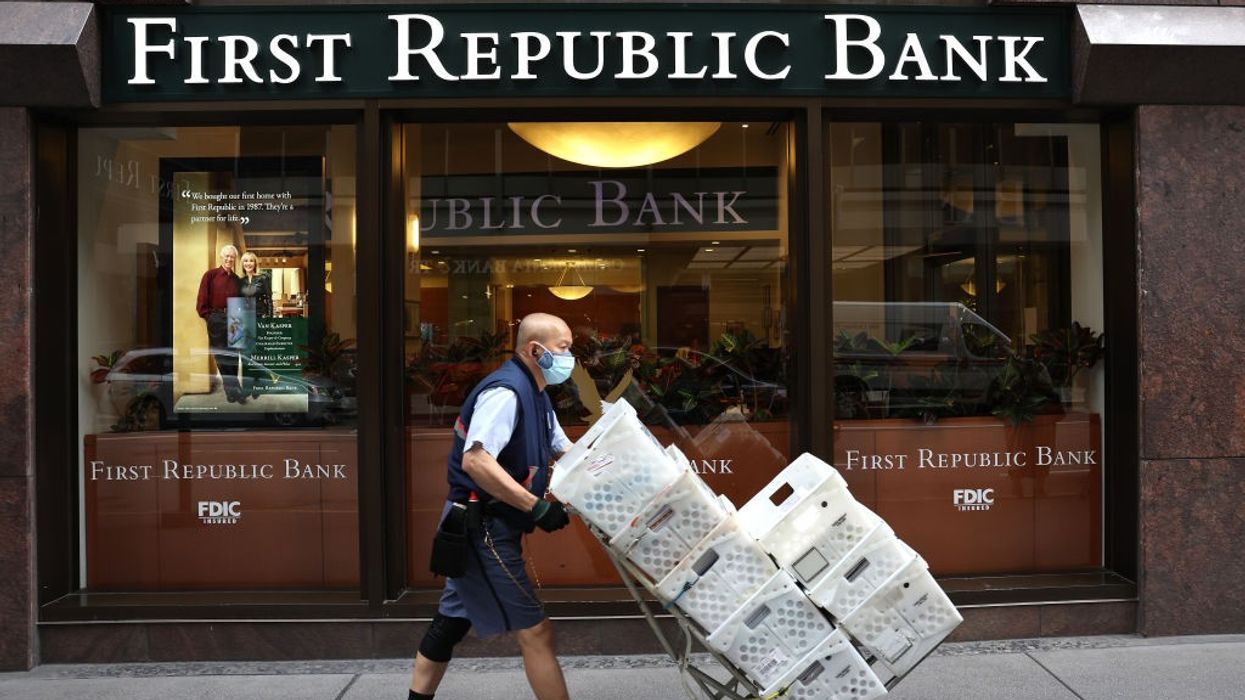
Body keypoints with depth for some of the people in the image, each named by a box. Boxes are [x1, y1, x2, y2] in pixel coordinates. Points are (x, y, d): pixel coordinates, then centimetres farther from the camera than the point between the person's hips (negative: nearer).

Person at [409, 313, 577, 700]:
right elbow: (475, 461, -31)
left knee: (452, 621, 18)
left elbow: (566, 451, 22)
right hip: (484, 526, -10)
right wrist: (537, 507, -30)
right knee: (534, 630, -6)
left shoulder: (534, 395, 13)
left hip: (482, 527, 10)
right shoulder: (506, 391, -20)